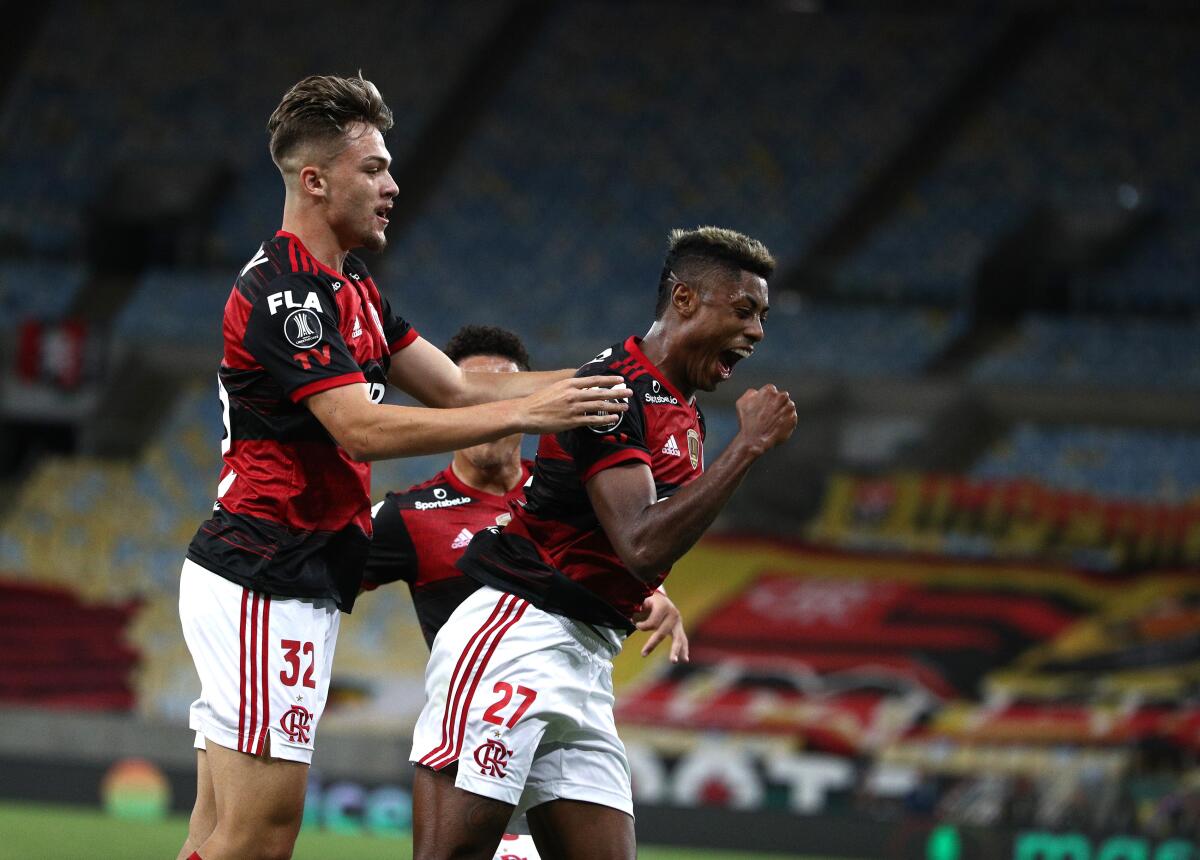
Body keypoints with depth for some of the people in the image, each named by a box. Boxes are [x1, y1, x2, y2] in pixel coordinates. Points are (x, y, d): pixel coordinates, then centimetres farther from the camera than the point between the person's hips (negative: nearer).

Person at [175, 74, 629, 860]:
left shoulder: (353, 292, 18)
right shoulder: (285, 292, -14)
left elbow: (457, 389, 18)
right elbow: (362, 429, -23)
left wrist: (589, 381, 8)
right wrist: (526, 413, -23)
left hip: (296, 584, 10)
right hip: (265, 581, -10)